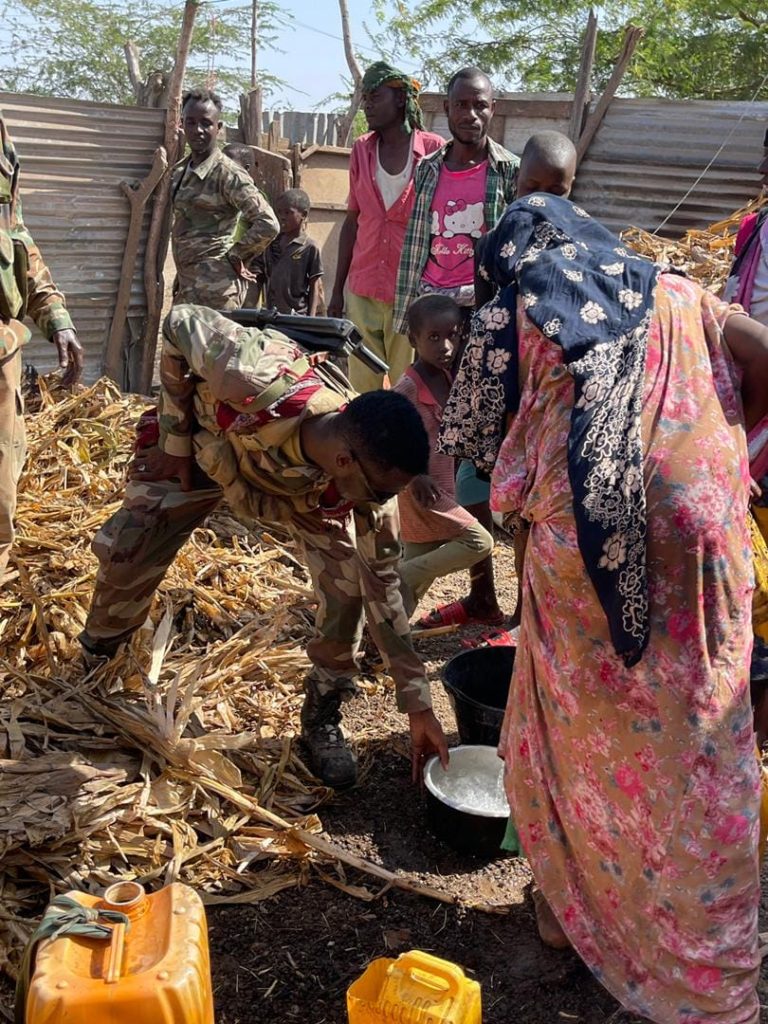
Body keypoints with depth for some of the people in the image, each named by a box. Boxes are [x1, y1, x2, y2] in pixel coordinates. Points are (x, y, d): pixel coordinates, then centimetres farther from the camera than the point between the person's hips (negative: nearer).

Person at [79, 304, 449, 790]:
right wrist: (177, 443, -19)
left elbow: (383, 584, -21)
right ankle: (96, 666, 25)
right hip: (205, 441, -1)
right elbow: (182, 323, -26)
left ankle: (323, 715, 6)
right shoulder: (260, 383, -46)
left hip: (311, 483, 1)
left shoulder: (368, 472, -32)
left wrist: (417, 704, -18)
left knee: (349, 582, -17)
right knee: (126, 555, -7)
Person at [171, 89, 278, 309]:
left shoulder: (228, 174, -13)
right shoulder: (180, 170, 12)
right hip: (187, 285, 9)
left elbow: (268, 225, -21)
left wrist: (234, 256, -10)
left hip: (215, 290, -9)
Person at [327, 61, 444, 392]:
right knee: (361, 387, 5)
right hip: (363, 289, 4)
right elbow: (352, 221, 12)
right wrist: (337, 289, 11)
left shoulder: (433, 149, -4)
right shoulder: (361, 150, 8)